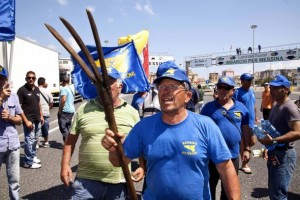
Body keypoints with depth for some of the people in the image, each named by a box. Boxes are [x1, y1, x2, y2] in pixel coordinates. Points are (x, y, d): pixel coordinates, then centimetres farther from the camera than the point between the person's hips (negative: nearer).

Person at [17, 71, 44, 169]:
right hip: (29, 120, -7)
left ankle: (33, 156, 33)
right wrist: (26, 121, -19)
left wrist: (41, 116, 15)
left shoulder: (37, 89, 9)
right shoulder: (22, 90, -12)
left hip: (37, 119, 7)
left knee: (35, 139, 17)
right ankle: (28, 162, 9)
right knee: (29, 140, -2)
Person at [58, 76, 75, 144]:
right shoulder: (71, 89, 15)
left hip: (65, 111, -9)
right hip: (71, 110, 9)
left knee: (63, 127, -6)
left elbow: (63, 100, -24)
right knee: (68, 127, 16)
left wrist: (59, 110, -16)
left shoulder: (64, 89, -13)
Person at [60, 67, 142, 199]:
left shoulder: (131, 112, 1)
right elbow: (71, 139, 7)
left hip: (119, 182, 1)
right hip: (86, 181, 0)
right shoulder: (84, 109, 1)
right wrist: (65, 165, 1)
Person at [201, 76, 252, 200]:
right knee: (210, 185, 14)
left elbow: (245, 129, 7)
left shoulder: (241, 107, 0)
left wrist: (247, 149, 5)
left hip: (233, 155, 2)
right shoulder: (209, 107, -6)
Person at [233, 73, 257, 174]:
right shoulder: (237, 92, -14)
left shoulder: (252, 91, 10)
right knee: (243, 143, 4)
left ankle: (241, 150, 36)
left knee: (252, 142, 13)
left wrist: (255, 117, 16)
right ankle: (244, 164, 18)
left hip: (251, 122, 7)